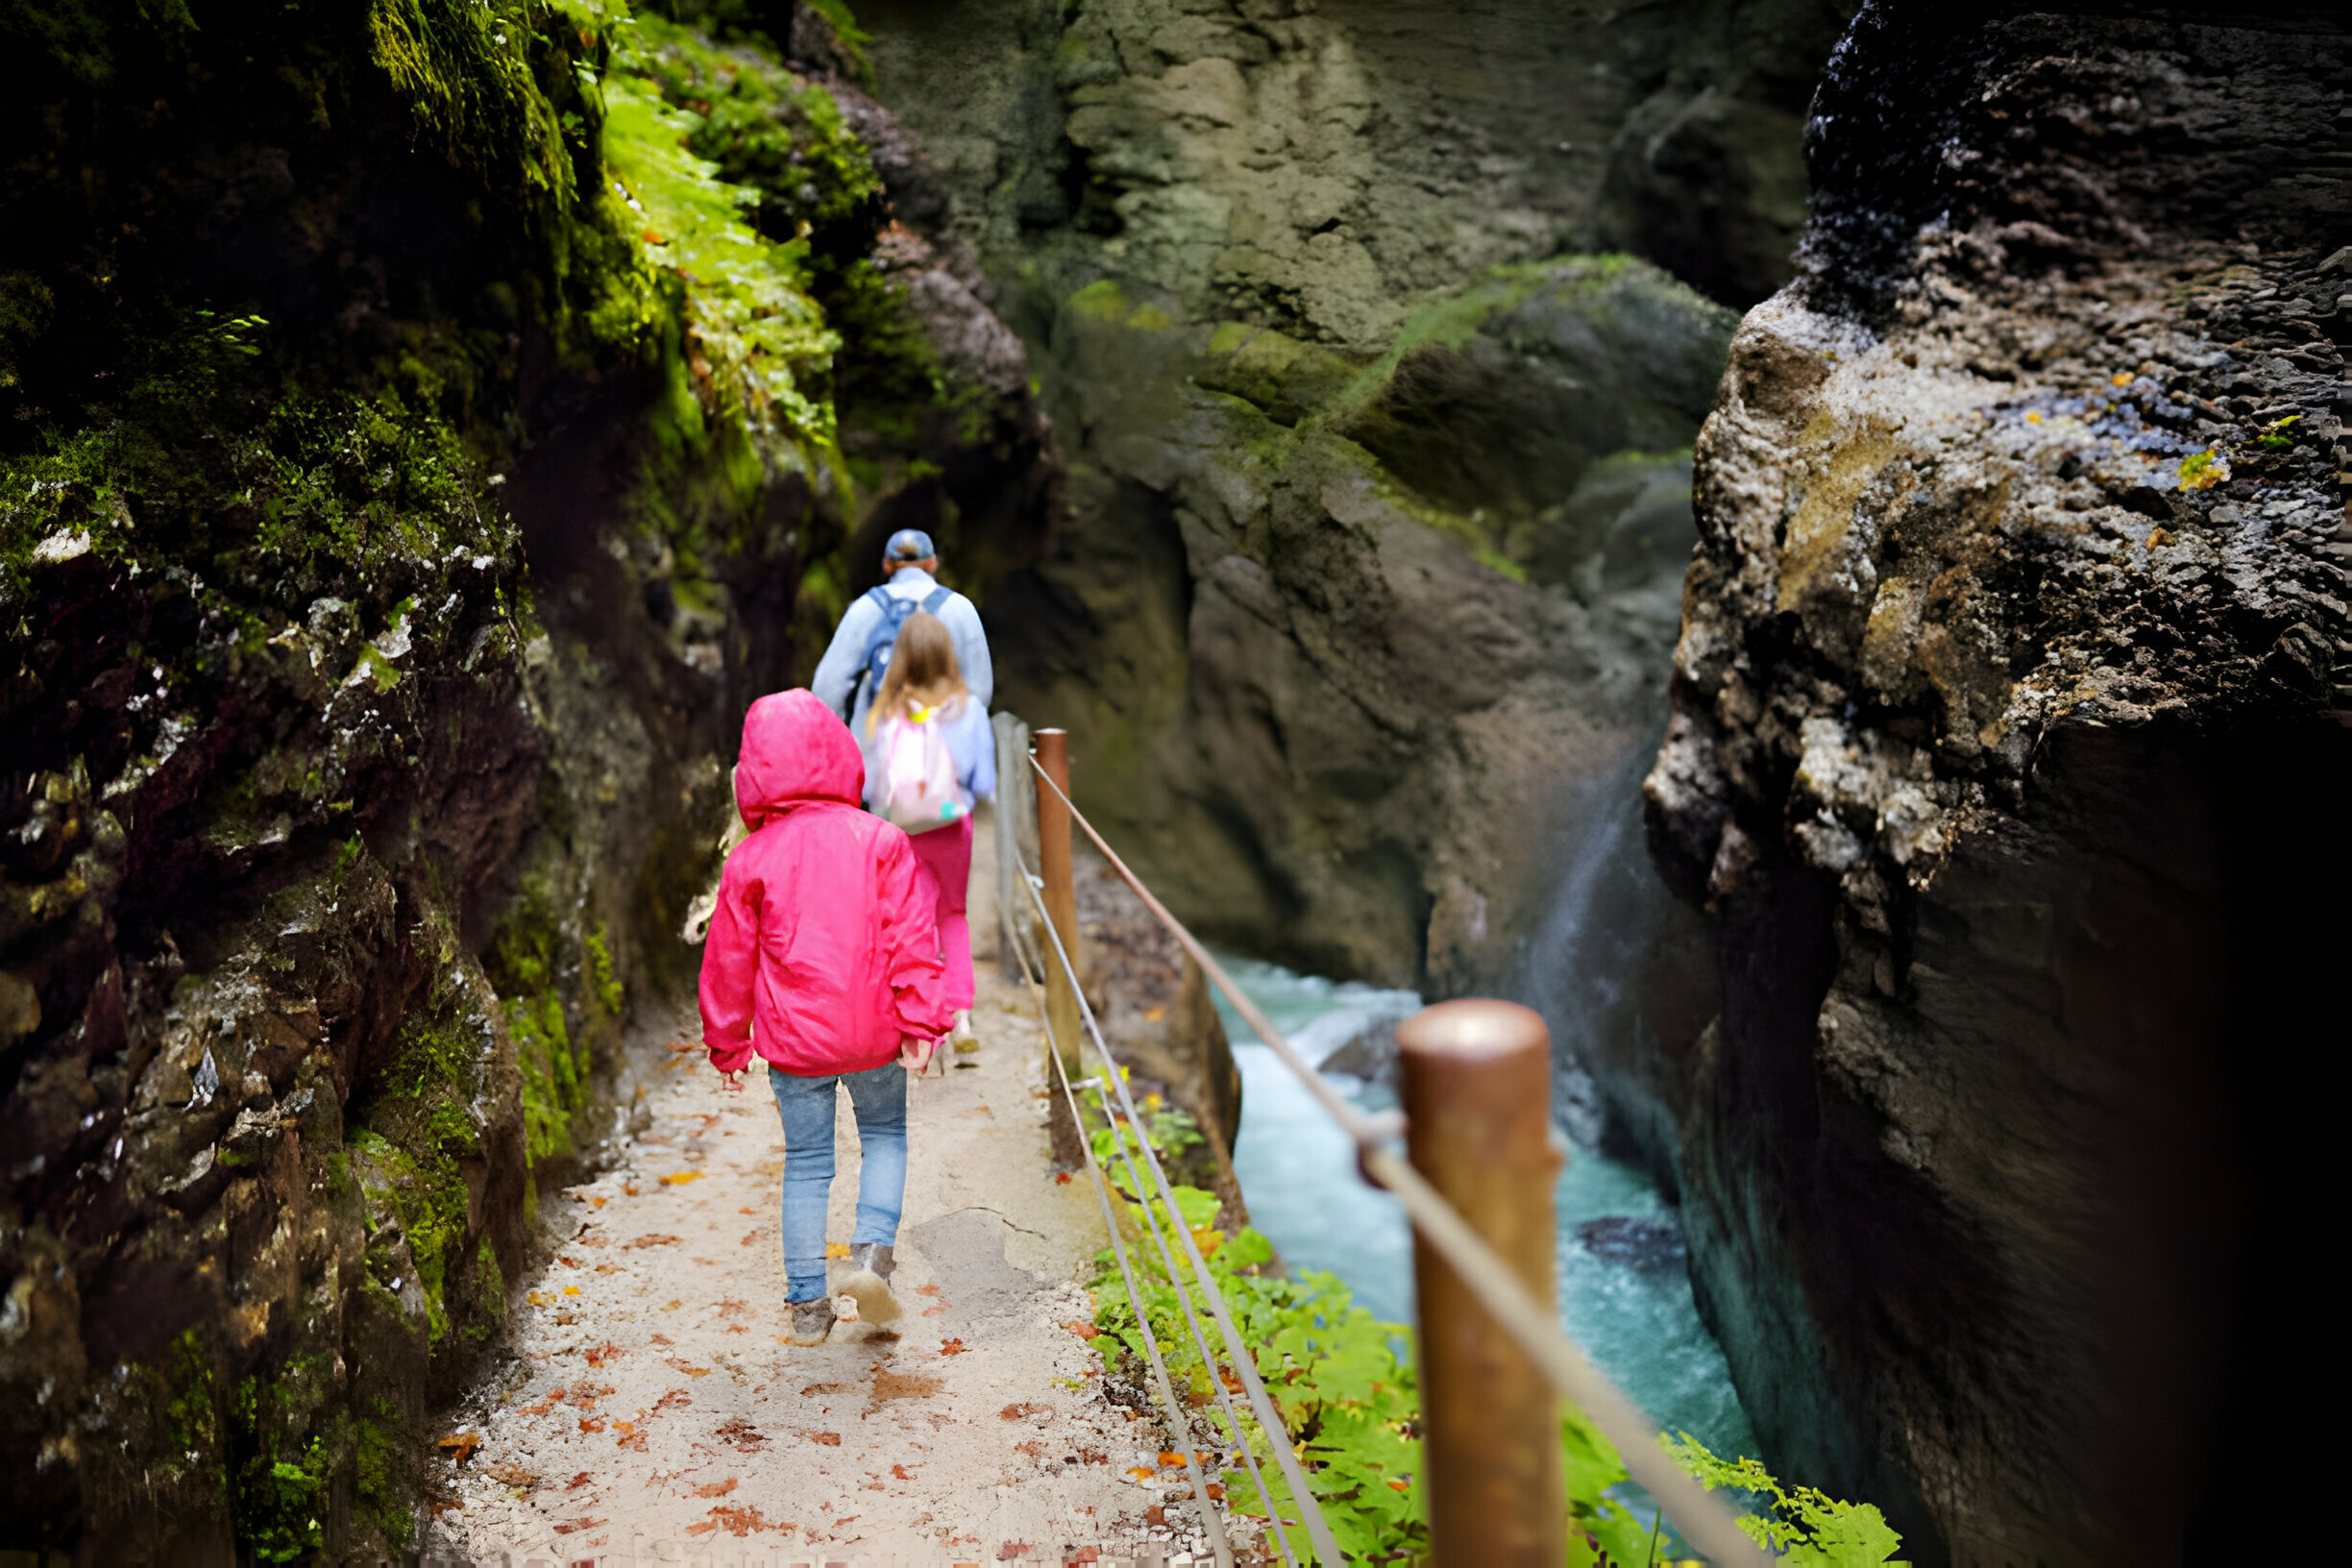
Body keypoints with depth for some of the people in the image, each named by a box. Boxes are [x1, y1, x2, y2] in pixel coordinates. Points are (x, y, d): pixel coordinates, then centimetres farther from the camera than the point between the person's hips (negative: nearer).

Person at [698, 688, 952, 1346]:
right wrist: (922, 1020, -6)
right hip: (873, 1032, 0)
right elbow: (911, 937, -9)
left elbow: (730, 958, 3)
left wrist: (726, 1043, 14)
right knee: (884, 1134, 21)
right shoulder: (879, 840, -5)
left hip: (793, 1040, 0)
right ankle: (872, 1251, 2)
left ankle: (808, 1304, 16)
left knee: (806, 1163, 12)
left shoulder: (750, 859, -3)